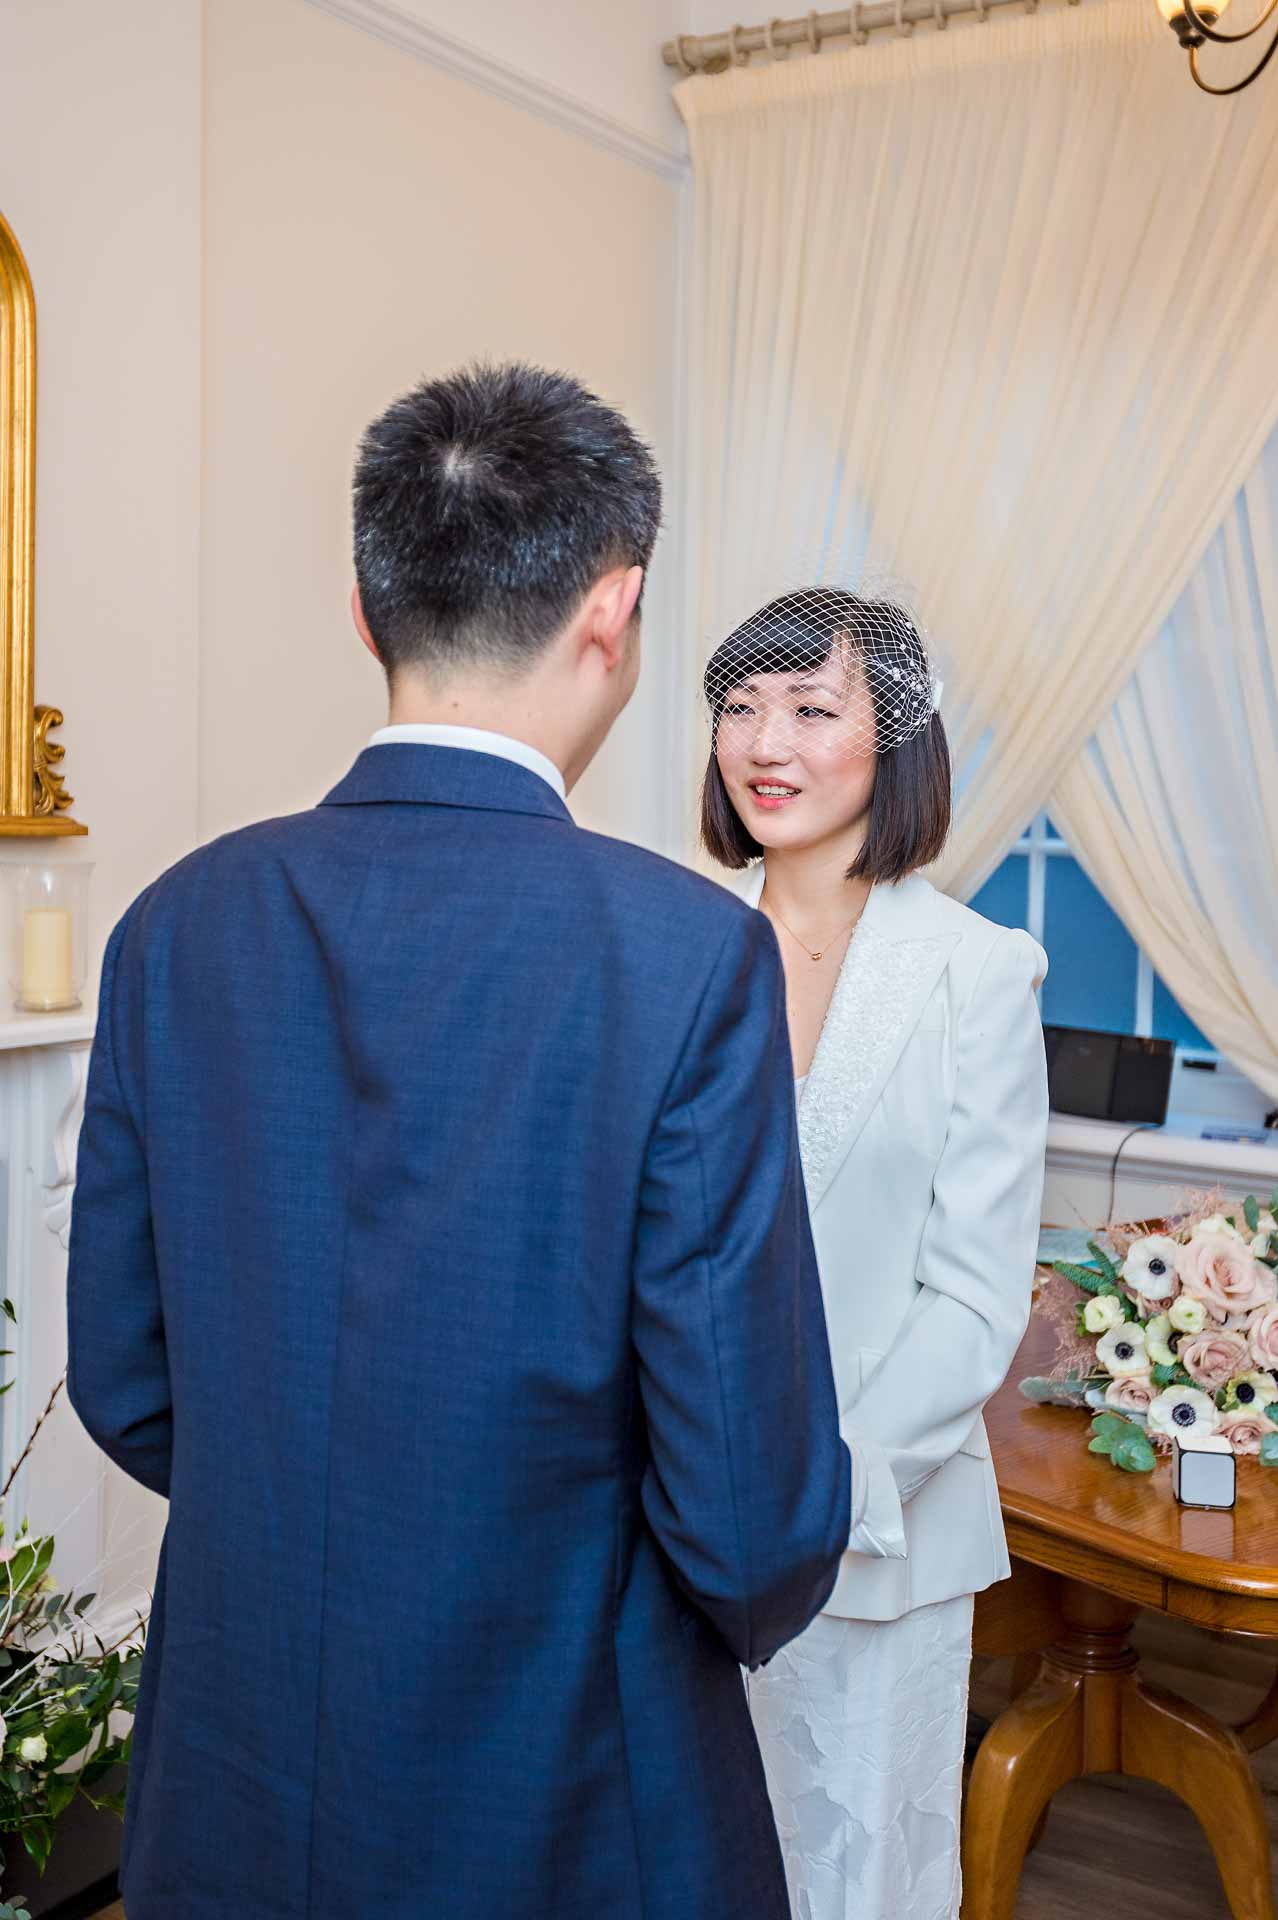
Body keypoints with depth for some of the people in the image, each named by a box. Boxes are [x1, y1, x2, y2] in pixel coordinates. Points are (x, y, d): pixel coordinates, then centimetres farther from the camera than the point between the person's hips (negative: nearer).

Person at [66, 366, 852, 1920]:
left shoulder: (175, 926, -7)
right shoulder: (689, 951, -22)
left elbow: (121, 1385, 1)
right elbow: (756, 1501, -19)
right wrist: (739, 1609, 4)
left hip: (234, 1795, 4)